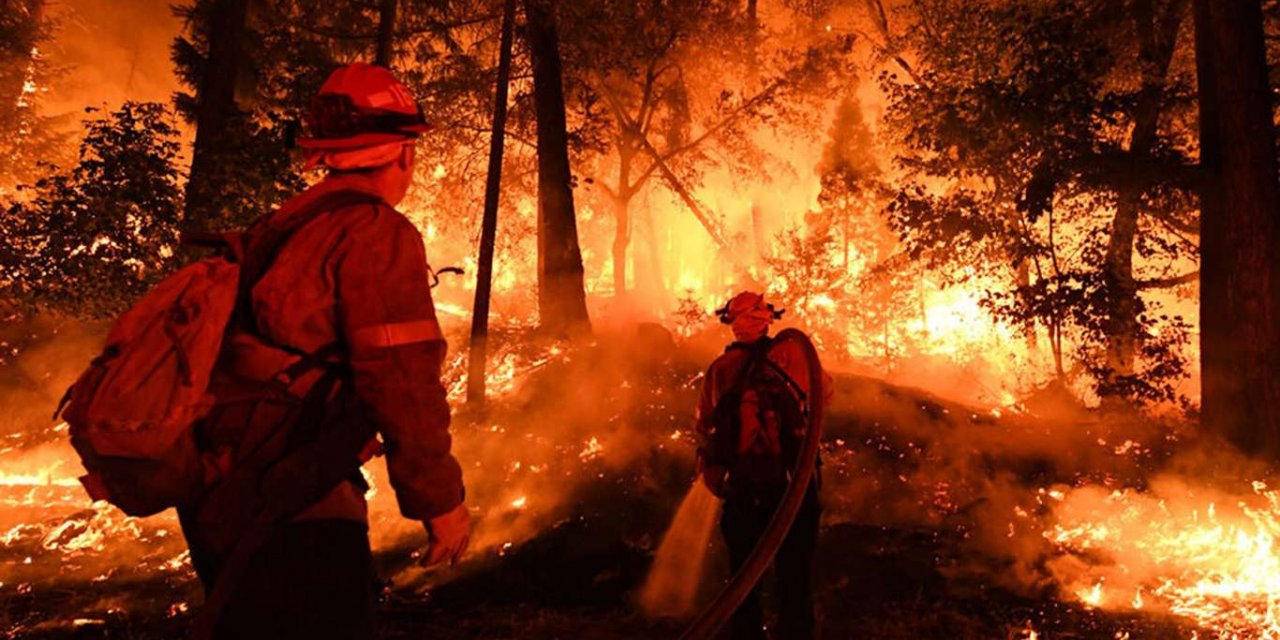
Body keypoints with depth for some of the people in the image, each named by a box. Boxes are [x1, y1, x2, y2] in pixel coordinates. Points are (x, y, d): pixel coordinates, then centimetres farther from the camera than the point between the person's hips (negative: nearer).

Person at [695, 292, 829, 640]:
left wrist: (711, 474, 20)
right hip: (789, 481, -3)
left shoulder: (718, 369, 4)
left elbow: (705, 430, 8)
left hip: (740, 484, 3)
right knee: (794, 573, 9)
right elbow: (825, 394, 8)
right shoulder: (789, 353, -6)